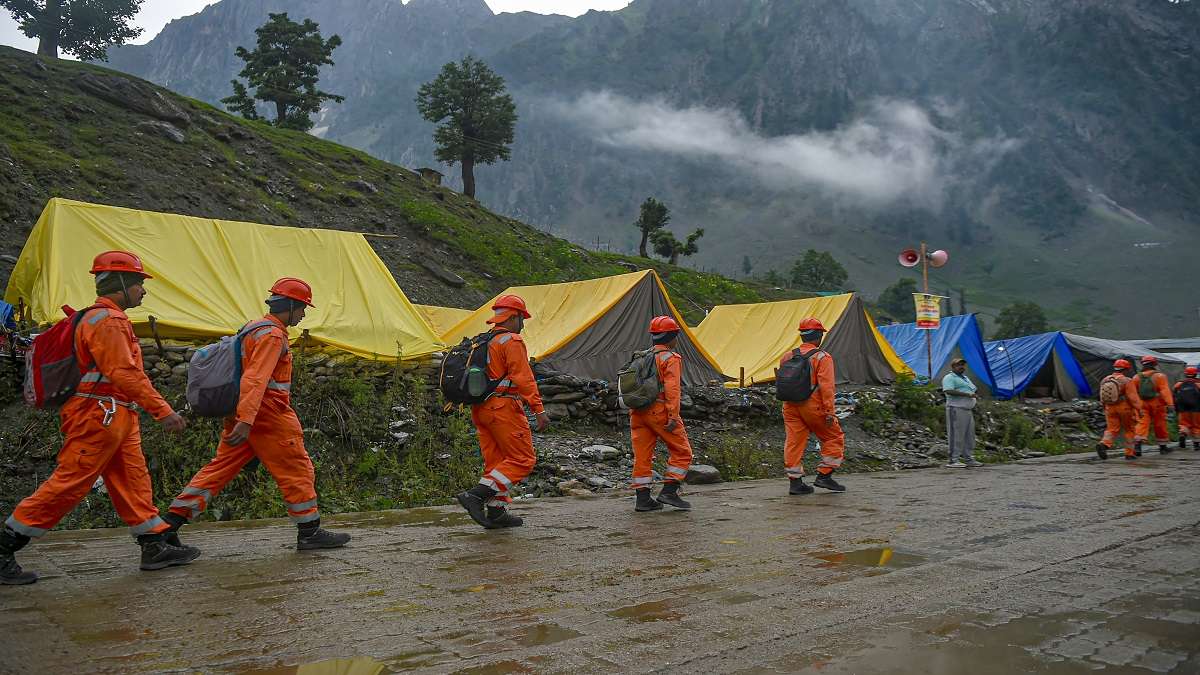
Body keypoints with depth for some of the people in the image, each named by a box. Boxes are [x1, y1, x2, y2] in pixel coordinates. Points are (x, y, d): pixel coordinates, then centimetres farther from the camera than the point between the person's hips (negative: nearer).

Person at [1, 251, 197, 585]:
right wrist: (163, 410, -22)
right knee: (68, 485, -6)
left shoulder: (106, 318, 19)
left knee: (133, 482, 9)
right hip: (99, 416, -11)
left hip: (116, 419, 11)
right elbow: (125, 373, -22)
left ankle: (155, 547, 12)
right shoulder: (107, 320, -14)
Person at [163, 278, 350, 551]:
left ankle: (173, 519, 8)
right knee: (297, 470, -1)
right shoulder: (272, 335, -14)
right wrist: (246, 420, -32)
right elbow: (255, 379, -25)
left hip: (245, 414, 10)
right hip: (269, 415, -10)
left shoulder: (253, 328, 17)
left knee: (221, 467, 9)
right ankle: (309, 532, 4)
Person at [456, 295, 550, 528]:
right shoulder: (512, 341, -9)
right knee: (523, 460, -5)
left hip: (481, 409, 9)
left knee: (496, 461, 12)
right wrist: (539, 409, -19)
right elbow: (523, 378, -18)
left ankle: (496, 513, 12)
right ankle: (476, 495, -15)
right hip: (503, 407, -9)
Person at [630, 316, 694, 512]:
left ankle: (642, 498, 9)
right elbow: (672, 389, -15)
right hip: (660, 410, -7)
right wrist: (674, 416, -19)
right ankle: (669, 491, 0)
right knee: (682, 452, 4)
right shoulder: (671, 358, -5)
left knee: (642, 456, 7)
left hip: (638, 412, 8)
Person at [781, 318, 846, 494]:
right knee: (834, 438, 10)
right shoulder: (822, 357, -8)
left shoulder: (788, 357, 10)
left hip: (791, 406, 6)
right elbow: (826, 387, -15)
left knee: (794, 442, 7)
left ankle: (795, 481, 7)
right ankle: (824, 475, 7)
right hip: (813, 406, -5)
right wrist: (829, 412, -14)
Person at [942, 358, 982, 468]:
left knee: (969, 435, 10)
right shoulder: (949, 378, -4)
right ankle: (953, 460, -9)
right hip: (956, 409, -9)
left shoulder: (965, 378, 25)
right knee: (957, 435, -10)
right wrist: (968, 394, -22)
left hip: (968, 410, 9)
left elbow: (972, 392, 33)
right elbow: (949, 391, -21)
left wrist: (975, 397, 9)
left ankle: (968, 459, 16)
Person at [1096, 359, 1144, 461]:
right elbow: (1134, 397, -15)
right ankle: (1129, 453, 14)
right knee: (1130, 430, 11)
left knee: (1112, 429, 4)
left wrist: (1105, 409, 22)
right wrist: (1139, 410, -12)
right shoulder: (1127, 381, -11)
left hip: (1110, 408, 4)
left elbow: (1102, 397, 12)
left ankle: (1103, 444, -22)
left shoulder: (1105, 380, 6)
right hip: (1124, 407, -4)